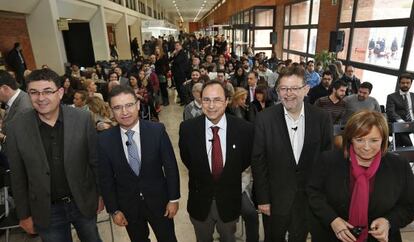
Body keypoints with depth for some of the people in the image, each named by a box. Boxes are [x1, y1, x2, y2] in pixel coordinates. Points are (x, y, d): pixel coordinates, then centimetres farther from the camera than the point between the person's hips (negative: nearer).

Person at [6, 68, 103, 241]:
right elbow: (18, 177, -2)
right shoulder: (17, 128, -11)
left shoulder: (83, 119, -13)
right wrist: (24, 215, 4)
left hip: (84, 202, 0)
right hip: (47, 210, 0)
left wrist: (100, 194, 1)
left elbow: (95, 161, -4)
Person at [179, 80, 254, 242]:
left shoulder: (244, 129, -20)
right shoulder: (187, 128, -18)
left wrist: (230, 175, 1)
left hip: (229, 200, 0)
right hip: (200, 200, 1)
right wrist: (201, 176, 2)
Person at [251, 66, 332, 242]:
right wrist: (262, 199, -8)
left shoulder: (321, 119, -9)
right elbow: (258, 161, -10)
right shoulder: (265, 119, -14)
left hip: (309, 198, 2)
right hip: (275, 198, -1)